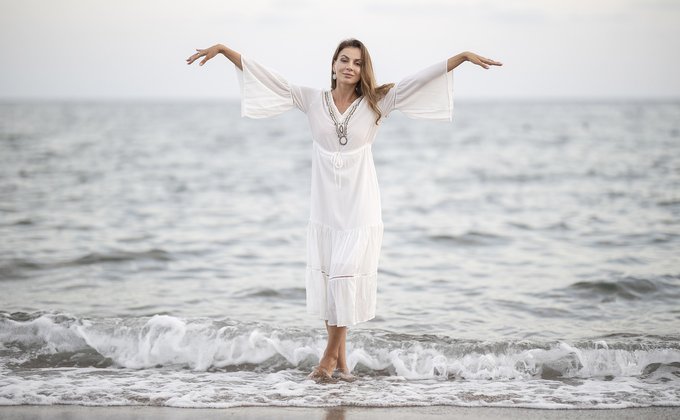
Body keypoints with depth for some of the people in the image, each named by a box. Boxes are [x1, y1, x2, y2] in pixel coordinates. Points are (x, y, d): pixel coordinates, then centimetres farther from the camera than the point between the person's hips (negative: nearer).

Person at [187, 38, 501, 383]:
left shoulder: (375, 104, 0)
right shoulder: (313, 101, 3)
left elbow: (420, 79, -5)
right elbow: (268, 78, 2)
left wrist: (463, 56, -12)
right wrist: (224, 50, -2)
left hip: (359, 208, -2)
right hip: (324, 209, 2)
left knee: (346, 278, -8)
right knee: (326, 282, 5)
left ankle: (329, 357, 6)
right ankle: (341, 364, 16)